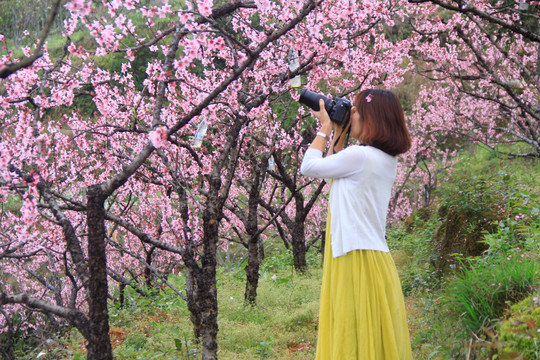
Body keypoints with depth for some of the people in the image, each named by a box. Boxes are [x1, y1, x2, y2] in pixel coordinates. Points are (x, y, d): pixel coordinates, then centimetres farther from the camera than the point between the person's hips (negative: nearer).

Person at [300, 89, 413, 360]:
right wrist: (338, 133, 16)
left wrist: (325, 129, 5)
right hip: (373, 257, 9)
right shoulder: (386, 159, 12)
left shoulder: (359, 156, -15)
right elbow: (335, 169, 23)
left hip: (357, 259, -9)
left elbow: (308, 167, -5)